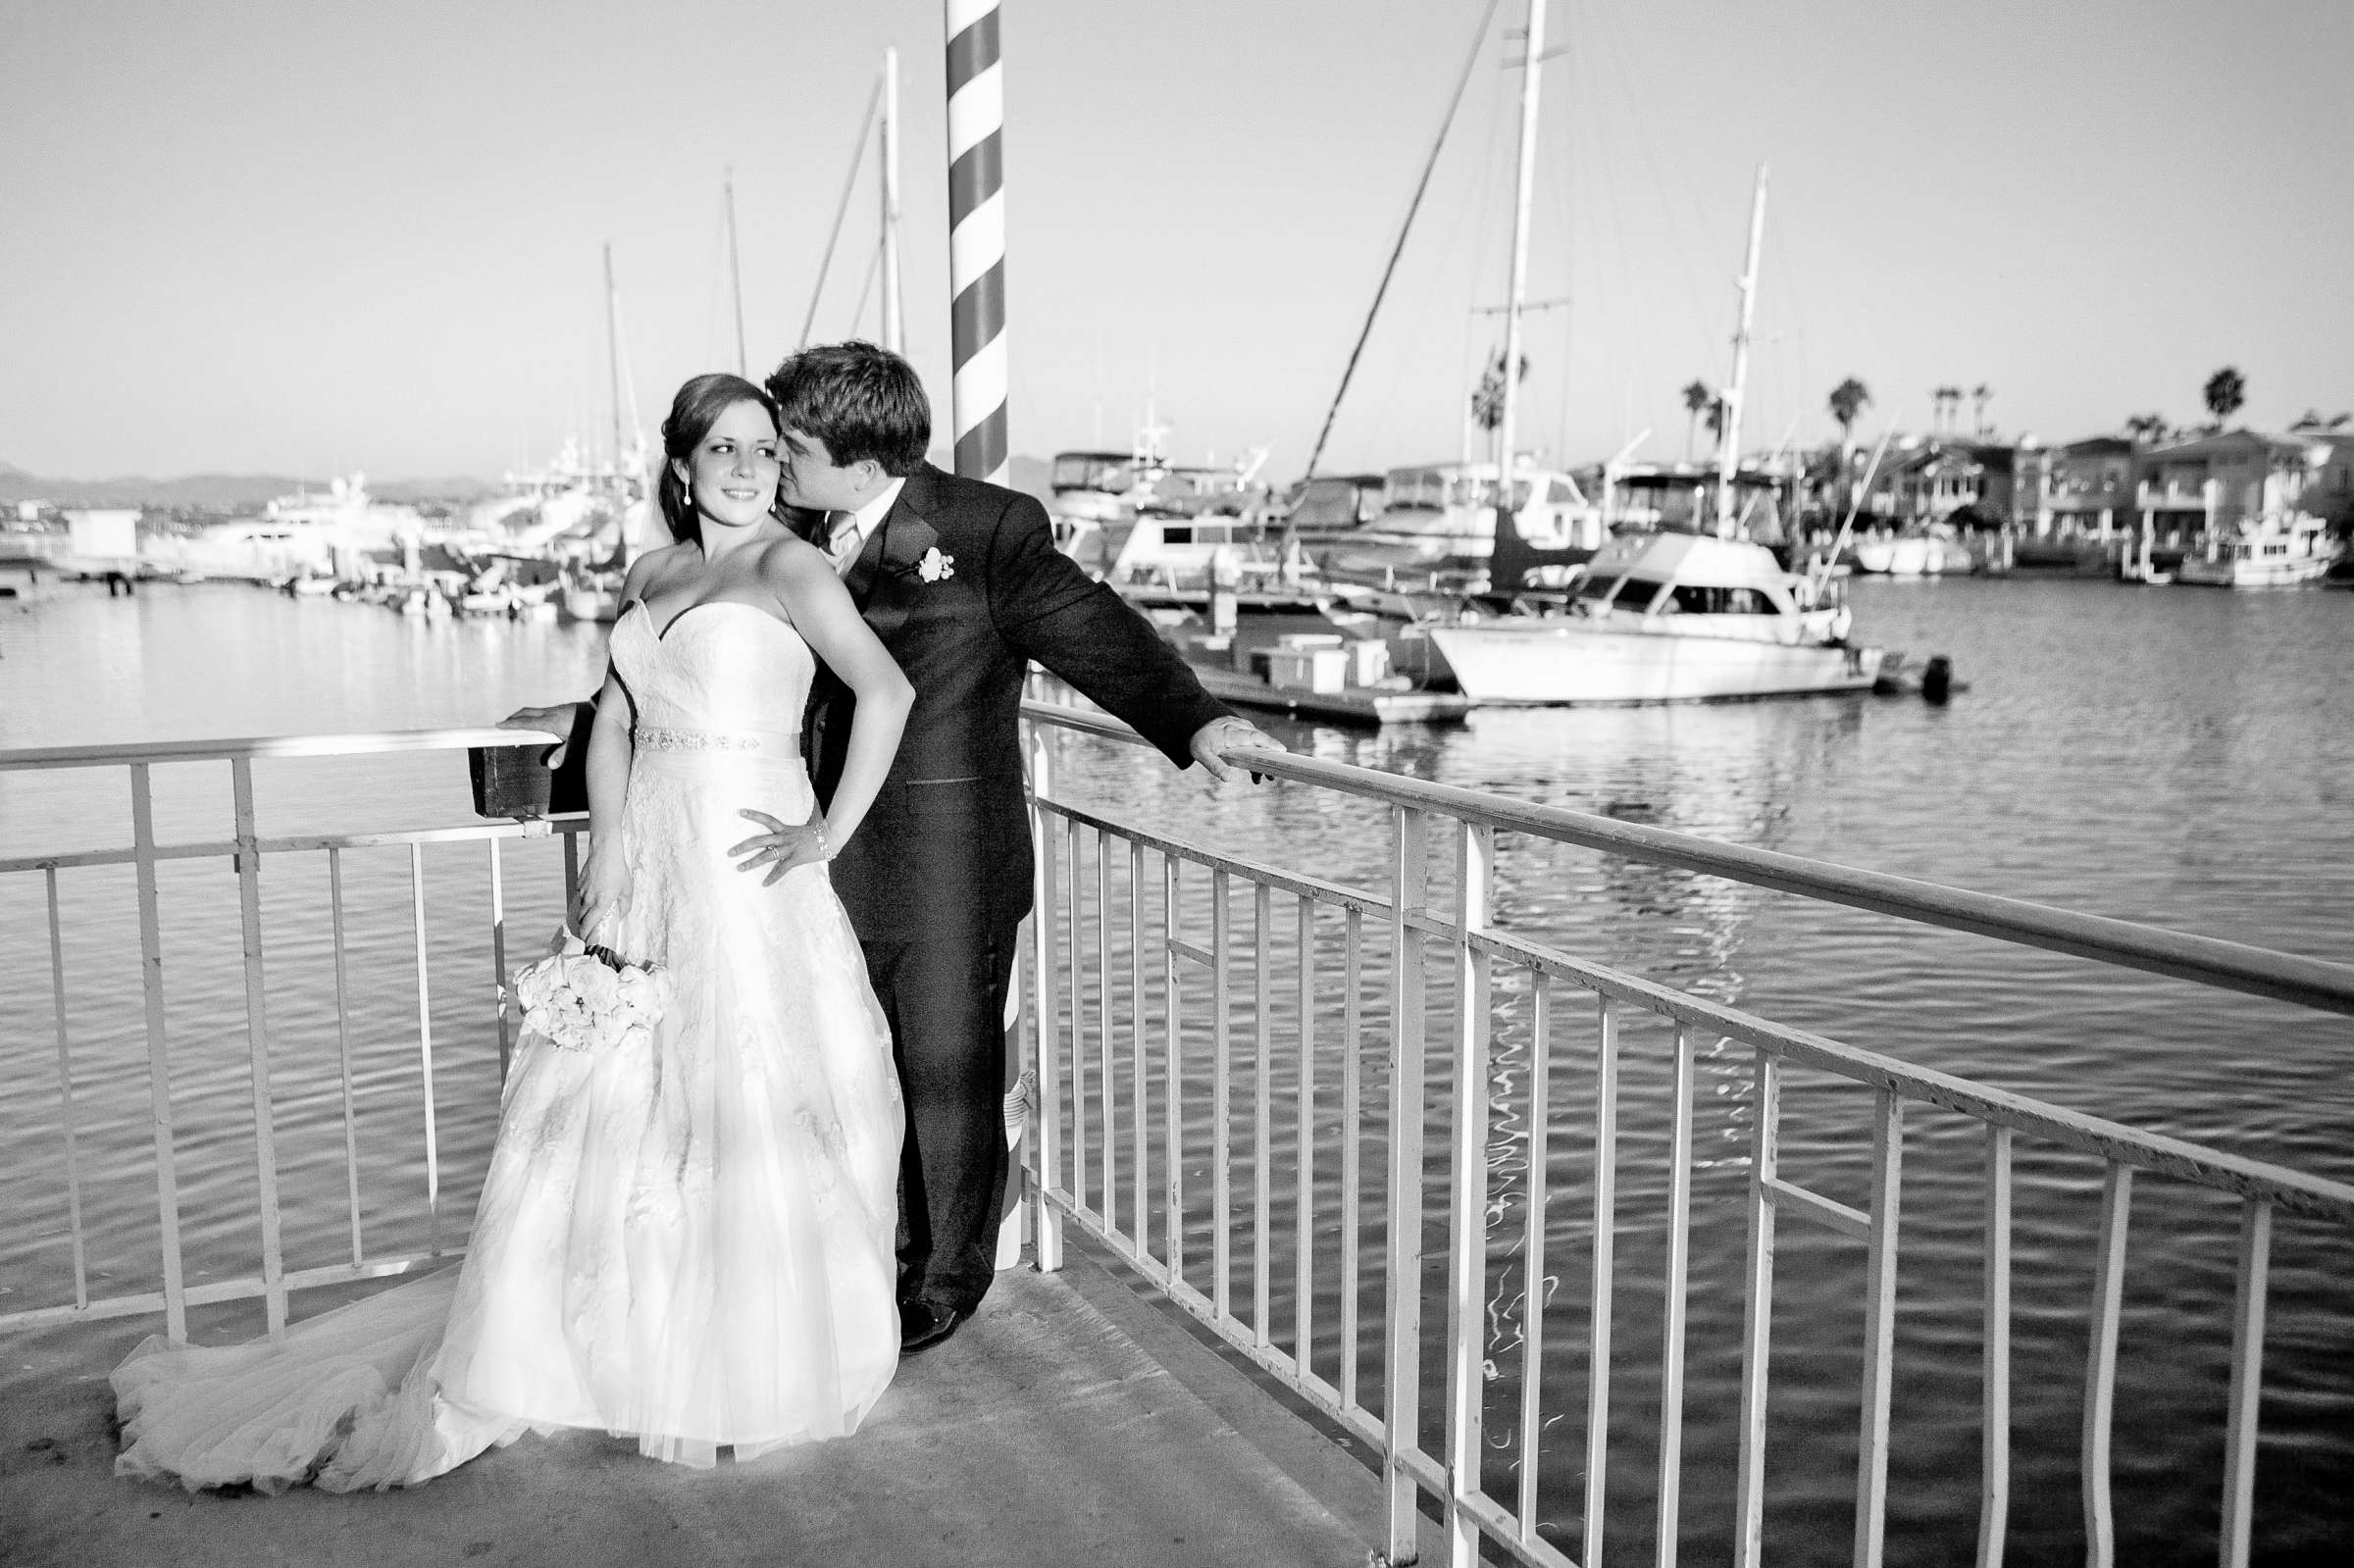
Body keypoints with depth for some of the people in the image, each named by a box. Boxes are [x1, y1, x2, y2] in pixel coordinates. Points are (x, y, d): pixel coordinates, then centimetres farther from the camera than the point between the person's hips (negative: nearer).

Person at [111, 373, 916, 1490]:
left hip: (747, 869, -6)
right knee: (599, 1104, 10)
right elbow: (612, 723, 13)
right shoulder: (649, 577, 15)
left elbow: (887, 692, -19)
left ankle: (754, 1368, 17)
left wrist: (832, 831, -16)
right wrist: (606, 846, -1)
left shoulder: (789, 567, -6)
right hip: (644, 864, 6)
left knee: (746, 1110, 0)